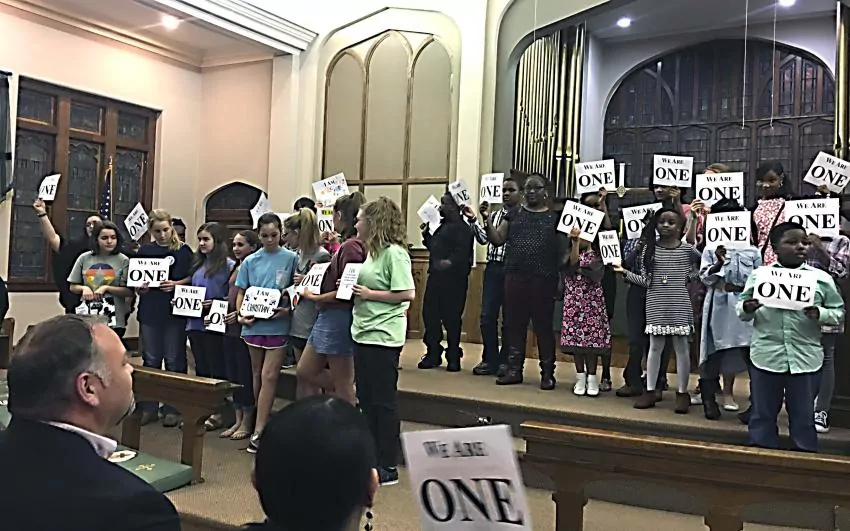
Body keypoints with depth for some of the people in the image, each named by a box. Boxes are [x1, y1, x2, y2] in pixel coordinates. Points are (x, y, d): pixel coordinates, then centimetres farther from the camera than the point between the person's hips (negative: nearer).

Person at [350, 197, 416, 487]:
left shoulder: (394, 253, -14)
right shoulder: (372, 252, 14)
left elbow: (407, 294, -20)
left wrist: (369, 294, -17)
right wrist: (352, 288, 3)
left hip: (383, 336, -9)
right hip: (363, 333, 9)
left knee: (384, 401, 0)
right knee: (366, 399, 15)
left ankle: (388, 467, 11)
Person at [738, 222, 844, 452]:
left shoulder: (822, 279, 1)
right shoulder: (758, 276, 1)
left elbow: (838, 312, 4)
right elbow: (741, 309, 6)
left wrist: (820, 314, -15)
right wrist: (747, 309, -17)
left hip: (805, 359, 0)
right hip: (766, 356, 0)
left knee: (803, 417, 11)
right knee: (762, 415, 11)